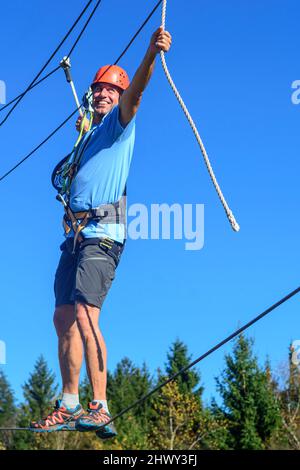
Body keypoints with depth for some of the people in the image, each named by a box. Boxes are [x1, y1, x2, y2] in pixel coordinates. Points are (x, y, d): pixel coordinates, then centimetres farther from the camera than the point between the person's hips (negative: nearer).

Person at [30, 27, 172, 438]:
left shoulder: (120, 122, 6)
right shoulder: (88, 133, 29)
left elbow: (134, 94, -15)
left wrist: (151, 54, -33)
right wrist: (82, 133, 38)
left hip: (102, 234, -8)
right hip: (75, 236, 8)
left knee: (84, 315, -21)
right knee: (64, 318, 5)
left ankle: (100, 409, -23)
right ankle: (70, 406, 11)